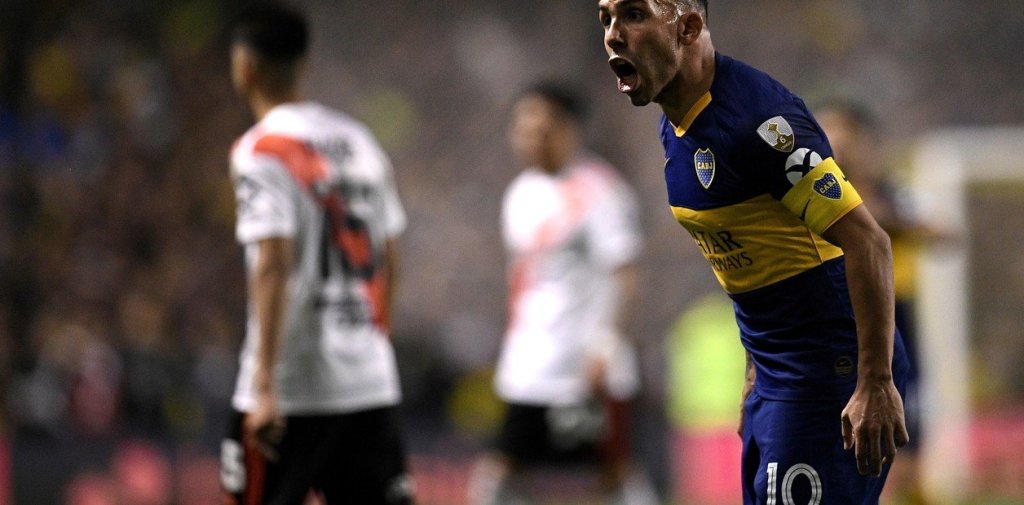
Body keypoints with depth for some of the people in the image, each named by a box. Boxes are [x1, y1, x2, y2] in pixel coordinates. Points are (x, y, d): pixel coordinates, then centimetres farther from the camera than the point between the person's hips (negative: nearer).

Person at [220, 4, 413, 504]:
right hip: (372, 383, 6)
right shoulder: (358, 140, 12)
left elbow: (274, 265, -19)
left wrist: (265, 383, -21)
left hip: (292, 388, -6)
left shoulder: (262, 151, -10)